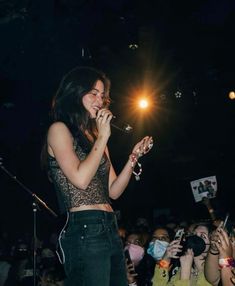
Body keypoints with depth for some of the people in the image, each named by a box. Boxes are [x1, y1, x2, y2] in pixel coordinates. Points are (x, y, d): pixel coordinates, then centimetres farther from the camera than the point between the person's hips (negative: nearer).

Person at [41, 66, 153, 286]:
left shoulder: (95, 136, 20)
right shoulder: (59, 129, -1)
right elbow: (80, 179, -14)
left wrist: (134, 156, 7)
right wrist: (103, 138, -7)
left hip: (110, 228, 8)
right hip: (85, 229, -7)